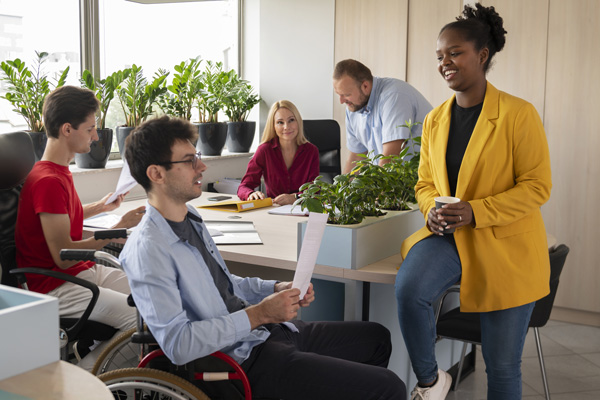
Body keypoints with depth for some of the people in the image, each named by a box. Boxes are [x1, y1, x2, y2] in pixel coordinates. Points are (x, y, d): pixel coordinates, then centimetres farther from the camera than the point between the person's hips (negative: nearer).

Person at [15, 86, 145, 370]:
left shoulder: (59, 172, 12)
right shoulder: (47, 181, -19)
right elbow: (62, 256, -21)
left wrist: (100, 207, 22)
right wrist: (118, 229, -15)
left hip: (85, 271, 10)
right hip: (55, 287, -9)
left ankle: (87, 347, 6)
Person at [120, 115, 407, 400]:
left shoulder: (189, 217, 10)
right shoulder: (146, 250, -20)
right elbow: (177, 344, -25)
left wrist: (277, 289, 7)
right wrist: (258, 314, -22)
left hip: (271, 332, 10)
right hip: (247, 359, -10)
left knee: (378, 337, 22)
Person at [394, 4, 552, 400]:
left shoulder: (519, 114, -11)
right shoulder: (435, 120, 6)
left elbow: (537, 187, -12)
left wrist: (475, 212, -22)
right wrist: (431, 210, -9)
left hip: (506, 249, -3)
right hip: (448, 236, 4)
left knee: (503, 366, 5)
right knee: (408, 288, -28)